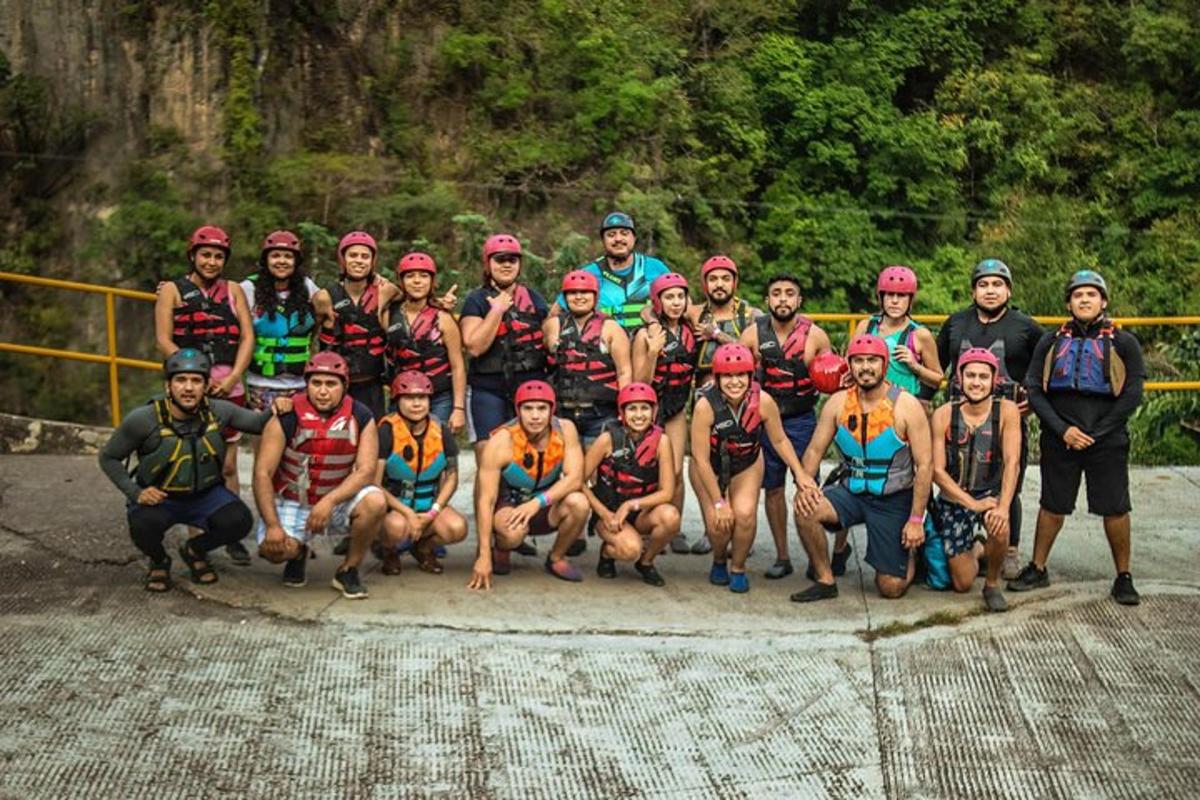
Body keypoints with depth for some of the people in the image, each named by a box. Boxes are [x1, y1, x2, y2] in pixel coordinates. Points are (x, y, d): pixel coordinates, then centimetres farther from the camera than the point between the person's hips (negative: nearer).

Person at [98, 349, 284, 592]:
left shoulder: (218, 411, -11)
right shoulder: (143, 419, -18)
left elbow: (258, 423, 2)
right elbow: (108, 457, -4)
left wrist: (276, 409, -22)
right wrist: (135, 493, -16)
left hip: (205, 493, 2)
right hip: (157, 497, -2)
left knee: (239, 521, -25)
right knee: (144, 525, -35)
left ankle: (194, 551, 10)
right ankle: (159, 562, 4)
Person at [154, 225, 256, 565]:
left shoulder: (233, 291, 13)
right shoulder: (172, 290, 5)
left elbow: (247, 337, 5)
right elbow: (163, 340, -3)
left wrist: (233, 377, -9)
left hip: (228, 386, 2)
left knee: (228, 465, 5)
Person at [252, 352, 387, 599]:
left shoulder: (361, 418, -10)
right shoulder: (287, 418, -15)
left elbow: (365, 470, -15)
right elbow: (263, 472, -15)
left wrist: (329, 501, -30)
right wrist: (272, 525, -23)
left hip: (338, 500, 1)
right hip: (291, 502, -1)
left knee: (375, 503, -29)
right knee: (274, 549, -27)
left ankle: (348, 570, -6)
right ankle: (298, 553, 14)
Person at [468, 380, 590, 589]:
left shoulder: (565, 430, -15)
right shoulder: (502, 441, -23)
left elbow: (575, 478, -20)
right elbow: (486, 500, -23)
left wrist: (537, 502, -35)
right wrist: (484, 556, -27)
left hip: (546, 508, 3)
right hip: (508, 505, -3)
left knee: (578, 503, -28)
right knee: (514, 531, -37)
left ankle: (556, 558, 0)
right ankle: (500, 550, 3)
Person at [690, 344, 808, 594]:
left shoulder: (763, 402, -26)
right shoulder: (705, 406, -32)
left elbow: (780, 441, -8)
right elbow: (701, 459, -24)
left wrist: (800, 475, -14)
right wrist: (719, 502, -21)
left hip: (747, 466, 1)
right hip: (709, 468, -1)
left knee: (745, 514, -21)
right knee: (718, 522, -15)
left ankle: (738, 568, 6)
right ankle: (719, 562, 19)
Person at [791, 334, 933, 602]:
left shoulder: (906, 406, -12)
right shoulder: (838, 403, -2)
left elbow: (925, 465, -11)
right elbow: (814, 450, 3)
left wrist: (916, 519, -15)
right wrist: (805, 483, -19)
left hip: (894, 500, -3)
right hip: (851, 492, 3)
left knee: (892, 588, -3)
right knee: (806, 508, -29)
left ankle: (908, 553, 34)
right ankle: (825, 581, -10)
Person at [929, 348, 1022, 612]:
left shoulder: (1007, 411, -13)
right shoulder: (943, 415, -12)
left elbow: (1012, 462, -19)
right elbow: (937, 470, -14)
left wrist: (1003, 507, -33)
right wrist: (973, 504, -24)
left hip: (991, 493, 0)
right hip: (954, 499, 1)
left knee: (999, 527, -37)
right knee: (962, 584, 1)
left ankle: (993, 583, -5)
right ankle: (975, 551, 39)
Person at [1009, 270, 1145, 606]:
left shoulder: (1123, 343, 4)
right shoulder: (1051, 342, 9)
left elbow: (1133, 393, -2)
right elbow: (1033, 389, 3)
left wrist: (1095, 433, -8)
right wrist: (1063, 429, -9)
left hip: (1107, 442, -1)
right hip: (1059, 441, 2)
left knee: (1115, 509, -1)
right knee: (1052, 506, 8)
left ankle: (1123, 577, 12)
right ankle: (1037, 569, 20)